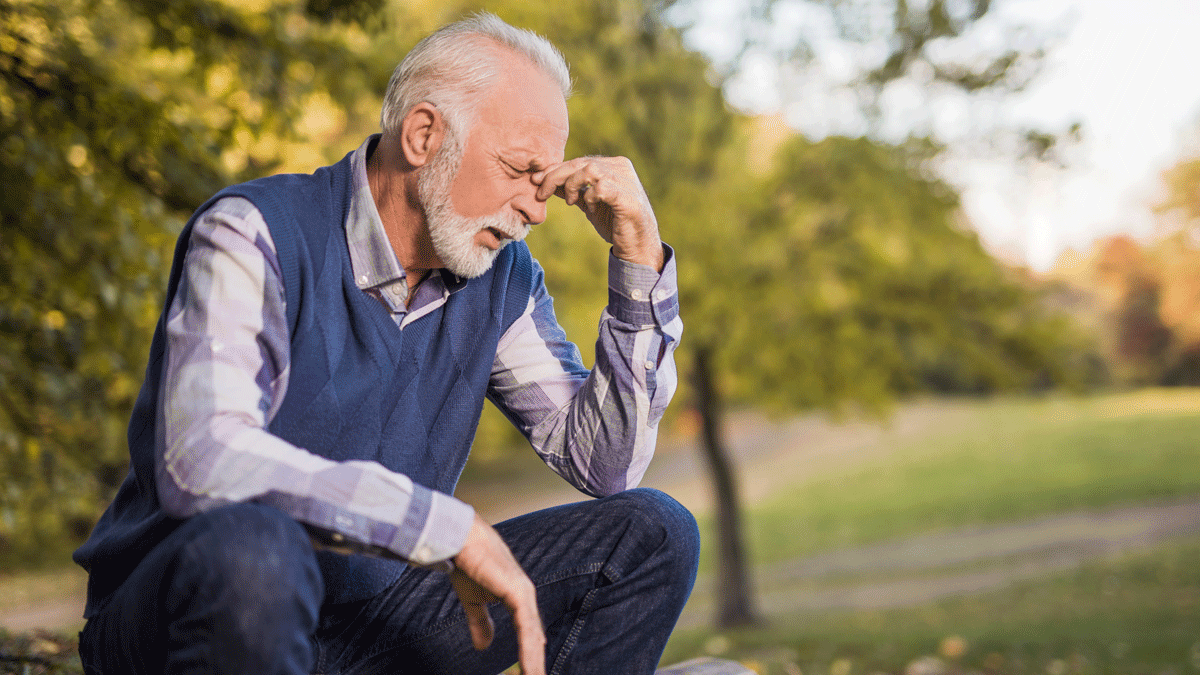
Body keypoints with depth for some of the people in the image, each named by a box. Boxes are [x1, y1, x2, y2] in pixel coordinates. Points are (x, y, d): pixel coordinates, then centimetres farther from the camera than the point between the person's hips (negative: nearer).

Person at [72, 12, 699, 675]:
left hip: (367, 617, 6)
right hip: (167, 614, -5)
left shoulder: (501, 277, 2)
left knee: (653, 534, -5)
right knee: (250, 550, -42)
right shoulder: (254, 233, -18)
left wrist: (638, 254, -8)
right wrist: (451, 526, -33)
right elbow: (201, 462, -34)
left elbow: (605, 464, 1)